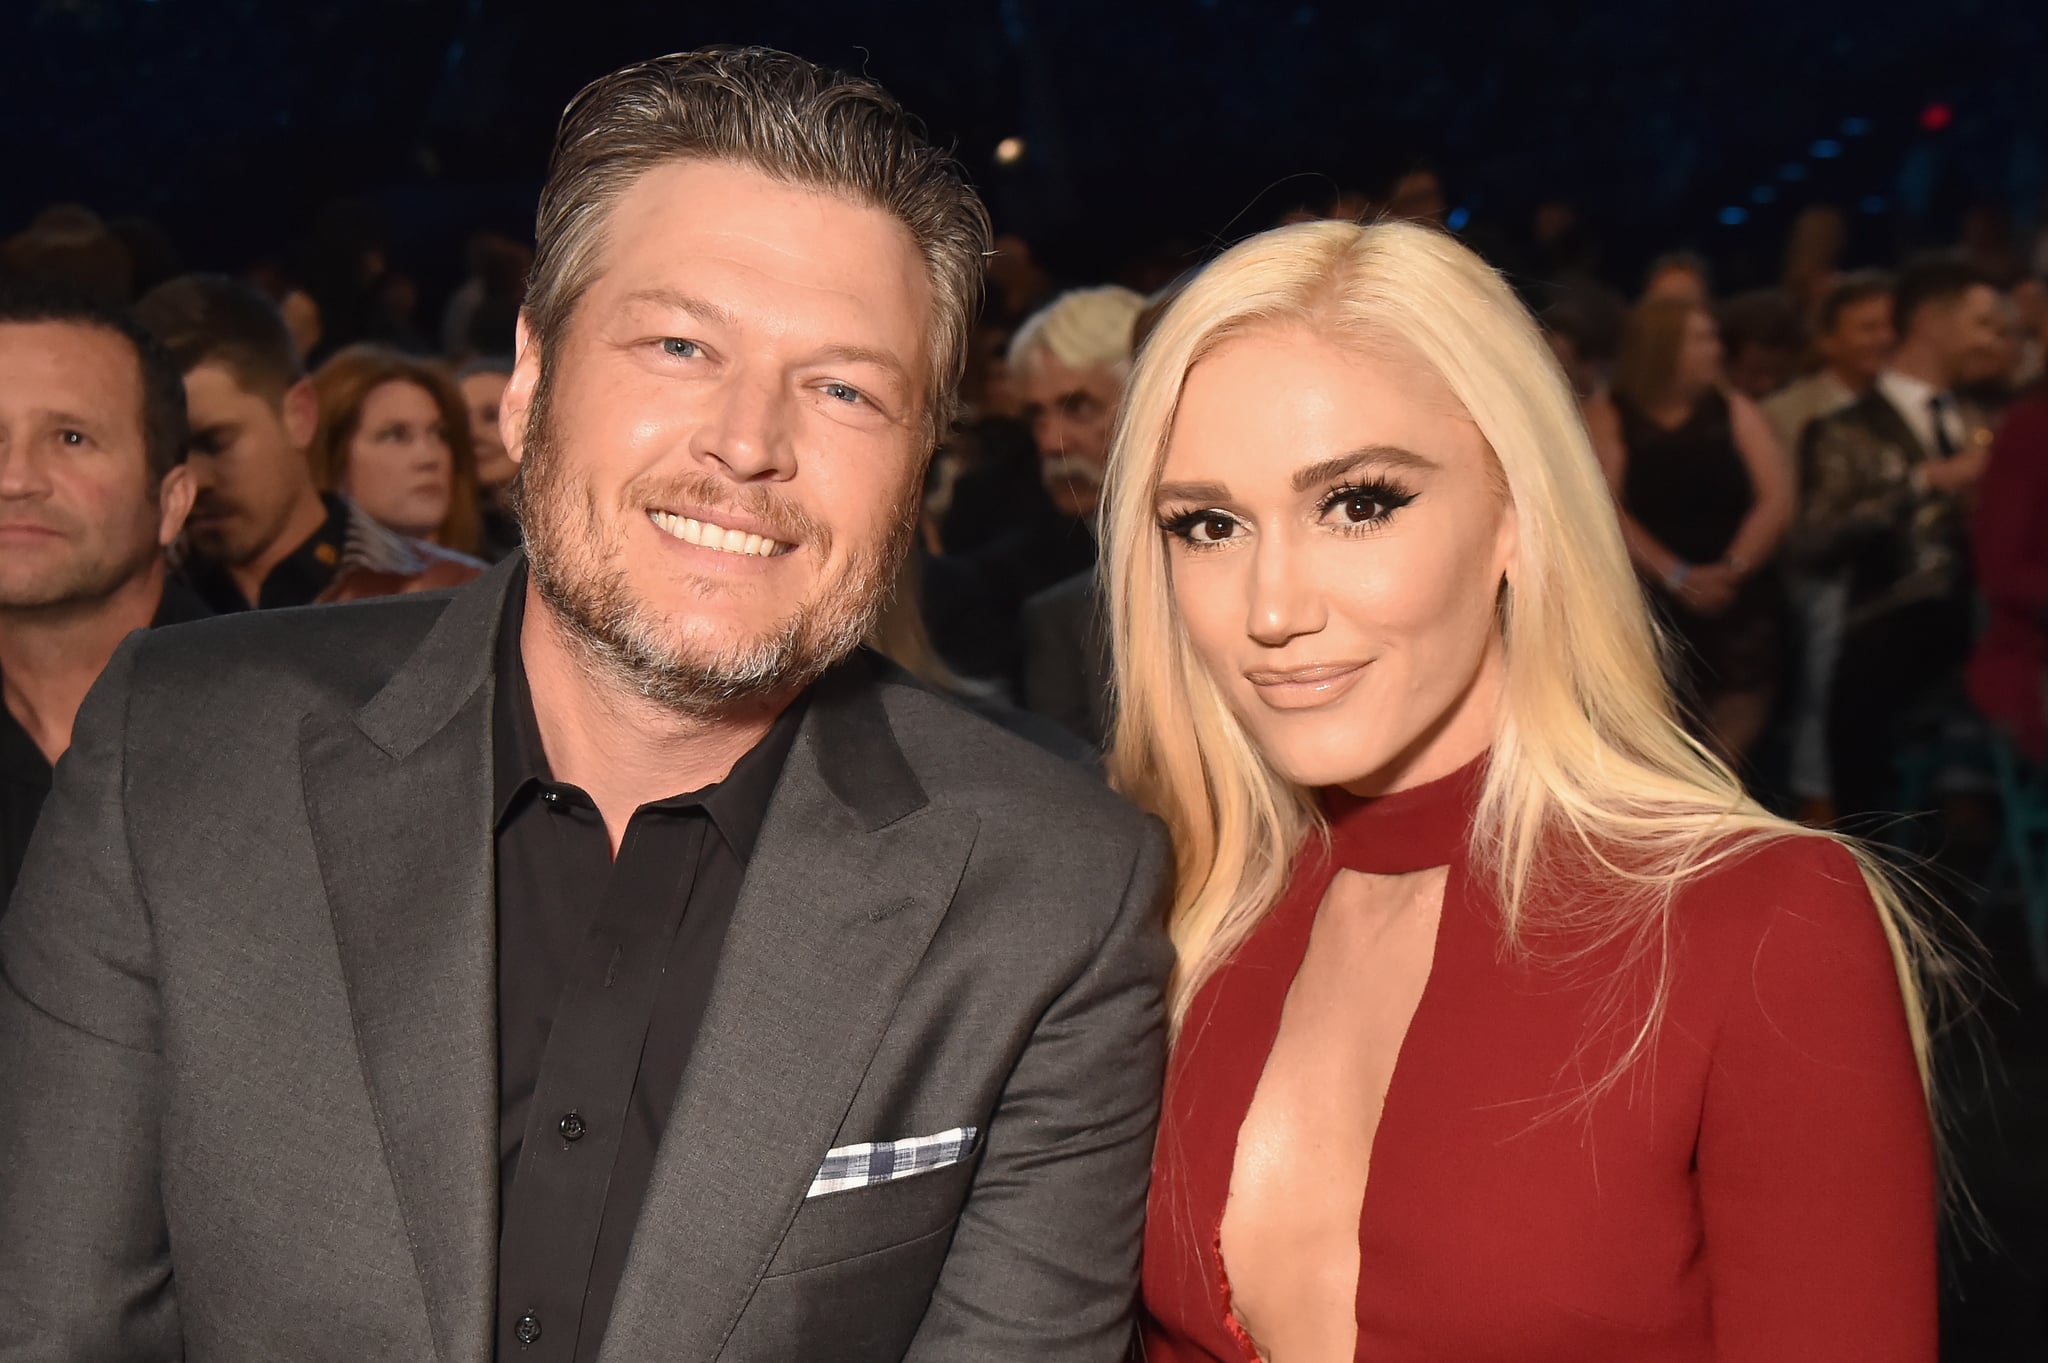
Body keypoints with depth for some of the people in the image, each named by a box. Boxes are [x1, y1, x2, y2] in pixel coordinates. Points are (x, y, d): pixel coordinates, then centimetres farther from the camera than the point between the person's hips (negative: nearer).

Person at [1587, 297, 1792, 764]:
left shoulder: (1735, 413, 12)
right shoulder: (1606, 419, 5)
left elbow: (1776, 502, 3)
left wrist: (1733, 567, -13)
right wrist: (1676, 576, -16)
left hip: (1739, 608, 2)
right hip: (1649, 607, -2)